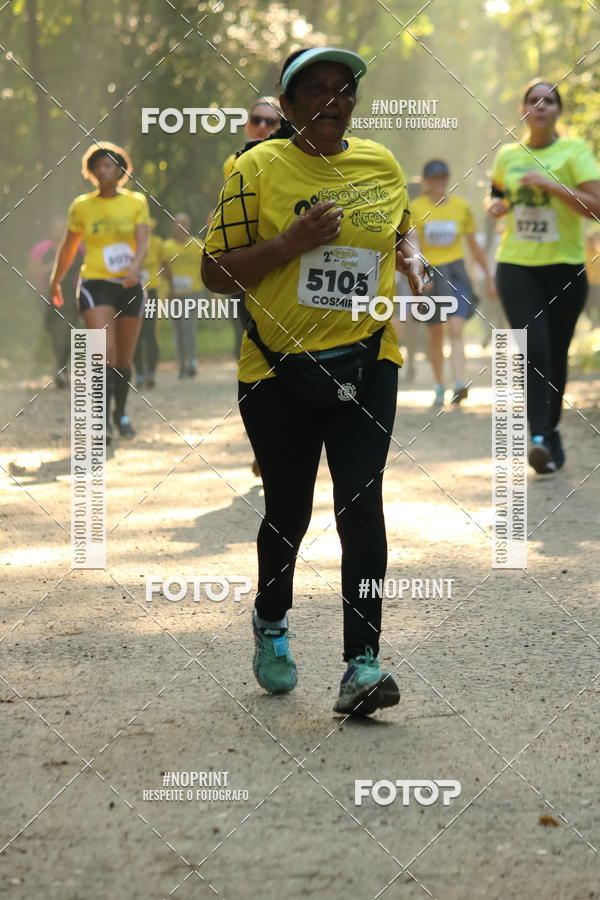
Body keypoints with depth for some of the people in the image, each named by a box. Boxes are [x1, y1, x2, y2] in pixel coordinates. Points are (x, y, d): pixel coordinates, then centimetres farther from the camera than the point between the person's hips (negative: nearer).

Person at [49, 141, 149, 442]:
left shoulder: (136, 202, 4)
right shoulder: (81, 206, 3)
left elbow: (142, 242, -8)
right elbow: (68, 248, 14)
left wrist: (135, 266, -28)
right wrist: (55, 281, 21)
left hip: (129, 286, 2)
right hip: (95, 285, -2)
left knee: (124, 358, 9)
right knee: (105, 352, -19)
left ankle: (121, 413, 30)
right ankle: (103, 420, -20)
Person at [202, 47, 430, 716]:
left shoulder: (381, 164, 6)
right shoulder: (257, 168, -5)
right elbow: (215, 272, -7)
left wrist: (413, 267, 4)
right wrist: (291, 243, -20)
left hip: (365, 362, 2)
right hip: (279, 369, -2)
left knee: (361, 504, -11)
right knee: (288, 509, 10)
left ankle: (362, 662, -12)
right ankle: (270, 625, 39)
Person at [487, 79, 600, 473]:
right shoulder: (507, 155, 9)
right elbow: (496, 194, 29)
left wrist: (550, 183, -20)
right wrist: (495, 205, 5)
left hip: (564, 266, -1)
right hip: (516, 265, 1)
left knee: (556, 354, 6)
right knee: (532, 349, -16)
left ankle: (552, 429, 25)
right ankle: (539, 436, -23)